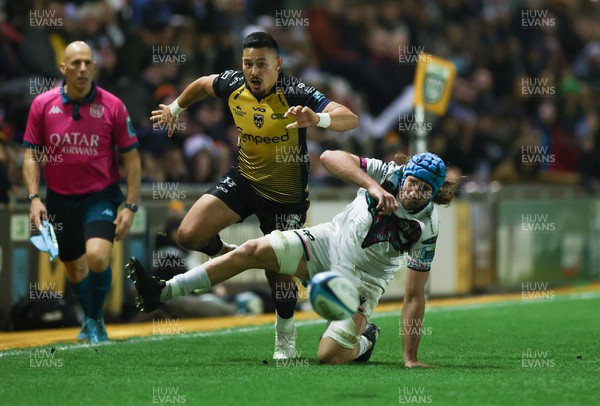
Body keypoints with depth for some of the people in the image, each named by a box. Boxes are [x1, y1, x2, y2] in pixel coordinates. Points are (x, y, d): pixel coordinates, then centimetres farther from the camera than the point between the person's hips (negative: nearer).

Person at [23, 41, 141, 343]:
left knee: (97, 257, -25)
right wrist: (34, 198, -9)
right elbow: (31, 155, 3)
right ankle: (88, 320, 42)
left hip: (101, 196, -3)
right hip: (60, 199, 3)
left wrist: (130, 206, -7)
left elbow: (131, 158, -1)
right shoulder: (42, 105, -3)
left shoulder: (112, 106, -7)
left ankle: (95, 320, 0)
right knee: (74, 269, 13)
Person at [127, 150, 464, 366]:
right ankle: (164, 292, -11)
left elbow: (415, 295, -17)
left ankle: (364, 341, 20)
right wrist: (372, 186, -41)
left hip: (361, 281, -2)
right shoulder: (390, 174, -18)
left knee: (329, 356, -19)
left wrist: (411, 359, -20)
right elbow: (330, 157, -27)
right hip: (330, 242, 3)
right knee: (255, 251, -15)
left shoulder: (427, 229, -21)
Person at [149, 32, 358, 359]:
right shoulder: (232, 85, -11)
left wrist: (318, 118, -55)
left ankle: (285, 339, 26)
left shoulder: (294, 93, -25)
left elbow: (351, 120, -36)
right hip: (244, 180, 4)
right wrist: (175, 108, 26)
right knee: (190, 235, -12)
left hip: (286, 194, -4)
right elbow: (202, 85, 15)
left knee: (280, 273, -2)